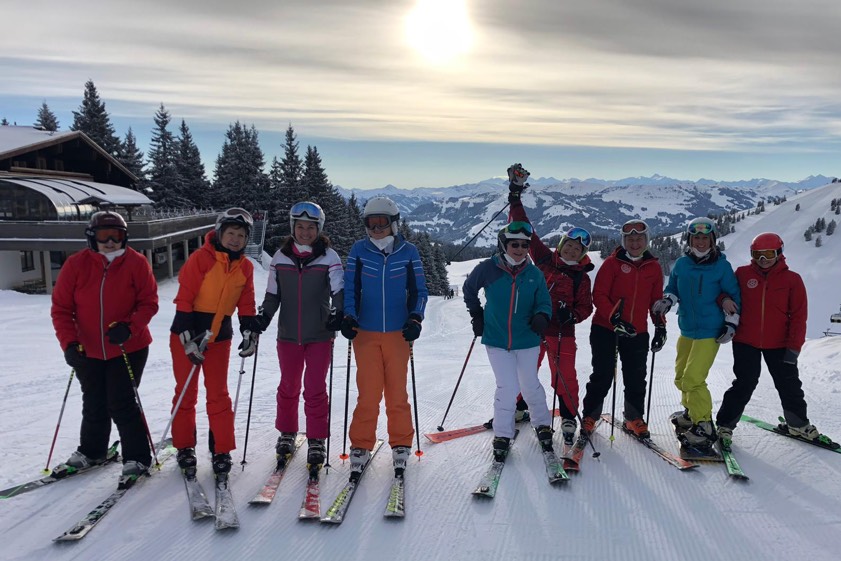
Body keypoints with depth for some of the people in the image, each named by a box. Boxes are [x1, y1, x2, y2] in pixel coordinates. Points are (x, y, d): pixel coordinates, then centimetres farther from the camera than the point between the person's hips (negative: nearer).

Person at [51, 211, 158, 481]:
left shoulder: (136, 263, -10)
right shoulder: (76, 264, -6)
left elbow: (149, 303, -9)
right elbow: (61, 308, -4)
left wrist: (128, 327, -25)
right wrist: (70, 343, -13)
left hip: (128, 348, -3)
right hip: (88, 351, 3)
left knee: (121, 405, -4)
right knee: (93, 405, 17)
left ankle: (137, 458, 12)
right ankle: (91, 451, 40)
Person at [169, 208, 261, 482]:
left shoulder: (245, 267, 3)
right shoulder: (201, 258, -14)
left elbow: (246, 304, 9)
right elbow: (184, 298, -14)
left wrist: (250, 332, -3)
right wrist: (188, 339, -17)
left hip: (220, 334, 4)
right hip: (187, 332, -4)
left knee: (218, 394, 6)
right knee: (186, 392, 7)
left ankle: (221, 451, 14)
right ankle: (184, 448, 22)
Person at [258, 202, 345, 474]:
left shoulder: (329, 257, -3)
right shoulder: (280, 257, 4)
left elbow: (339, 290, -11)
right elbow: (273, 294, 11)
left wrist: (338, 313, -29)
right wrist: (264, 315, -5)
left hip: (320, 335, -2)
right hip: (288, 335, 3)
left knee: (315, 390, 1)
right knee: (288, 387, 14)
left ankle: (316, 442, 14)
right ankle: (287, 436, 31)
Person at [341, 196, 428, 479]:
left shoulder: (408, 252, 2)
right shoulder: (358, 251, 3)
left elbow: (419, 291, 6)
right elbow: (350, 289, 6)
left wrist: (415, 318, -9)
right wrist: (348, 317, -9)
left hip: (398, 333, 0)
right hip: (365, 333, 0)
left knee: (397, 392, 5)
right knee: (368, 393, -2)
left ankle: (401, 446, 20)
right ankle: (361, 447, 13)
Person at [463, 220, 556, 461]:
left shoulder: (534, 274, -4)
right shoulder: (488, 269, -8)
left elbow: (544, 303, 1)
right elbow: (469, 290, 10)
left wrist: (541, 317, -21)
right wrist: (476, 315, 7)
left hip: (527, 340, 2)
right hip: (497, 340, -1)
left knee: (530, 385, 12)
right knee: (507, 388, -6)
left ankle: (542, 424, 36)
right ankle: (502, 435, 12)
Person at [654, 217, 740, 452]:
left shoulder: (722, 265, -5)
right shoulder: (681, 264, 4)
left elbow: (733, 295, 2)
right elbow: (673, 289, 15)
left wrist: (732, 323, -3)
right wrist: (666, 301, -5)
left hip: (710, 332, -6)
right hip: (686, 329, 6)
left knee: (692, 378, -16)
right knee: (681, 376, 17)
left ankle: (703, 426, -6)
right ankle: (692, 412, 39)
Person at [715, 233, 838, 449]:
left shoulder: (792, 279, -2)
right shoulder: (742, 274, -2)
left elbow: (798, 316, -2)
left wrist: (794, 347, -7)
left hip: (778, 345, 2)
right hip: (746, 342, -1)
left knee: (790, 385, 13)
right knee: (744, 385, -2)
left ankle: (799, 425, 35)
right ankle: (725, 426, 10)